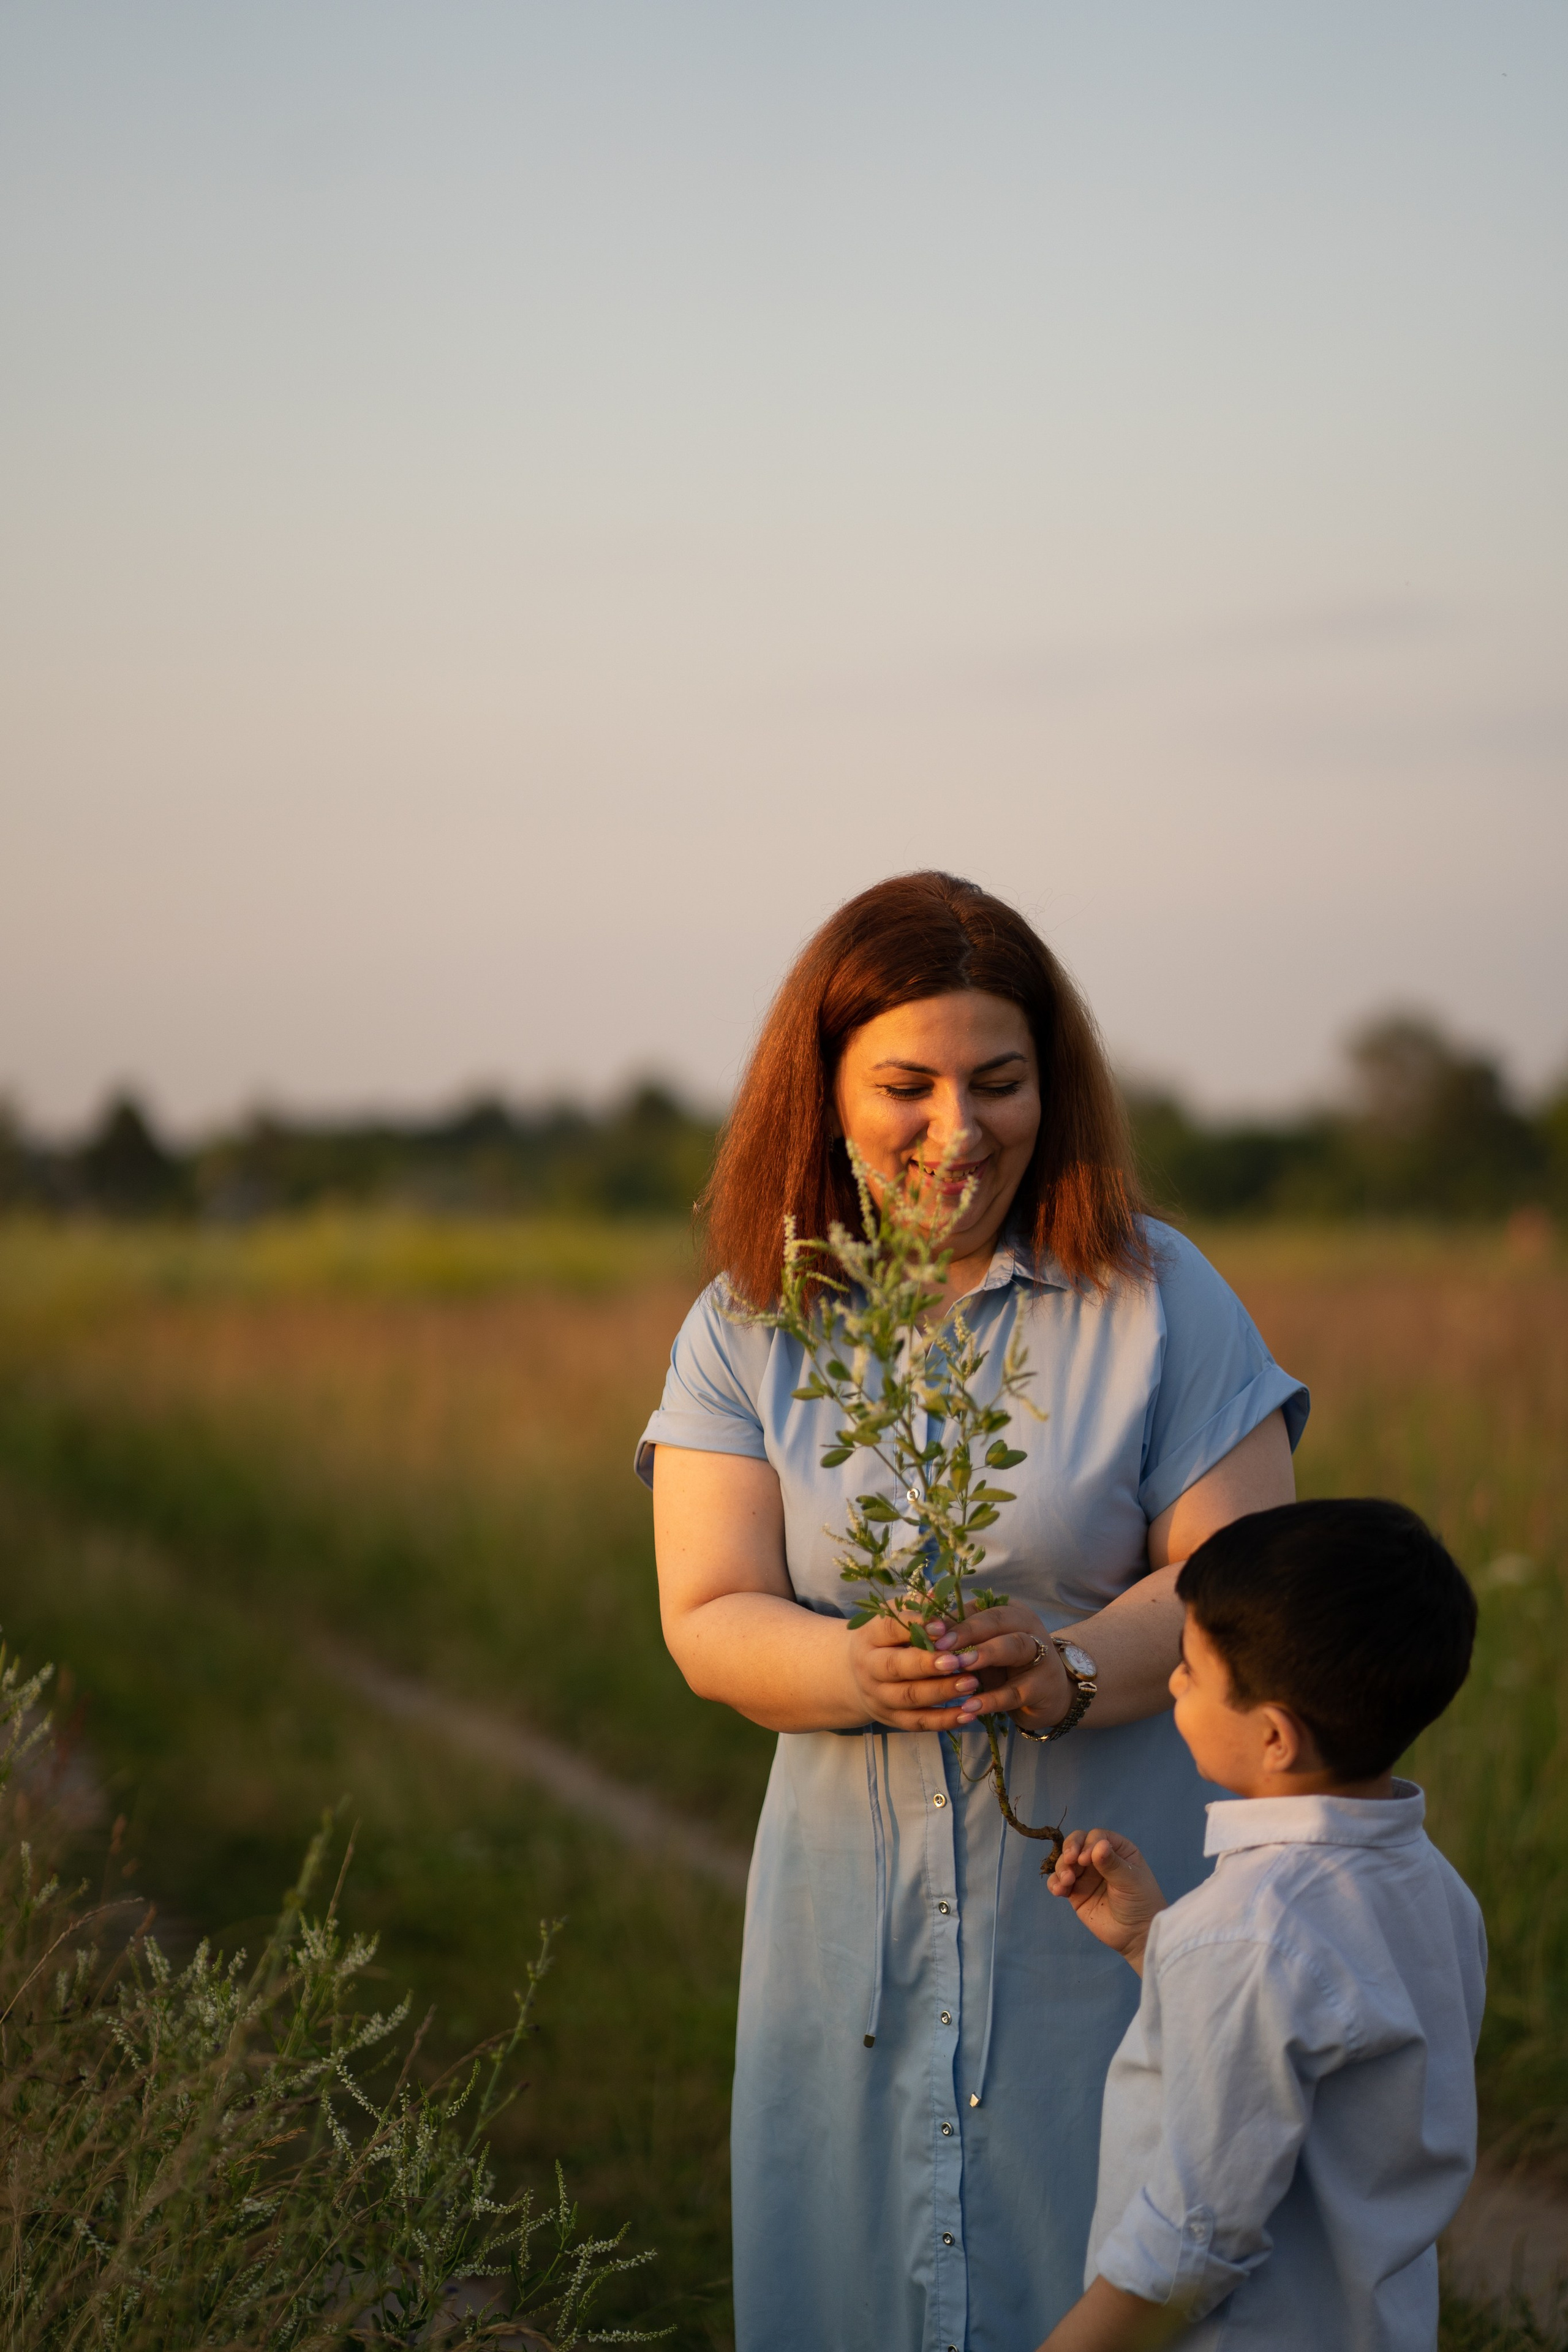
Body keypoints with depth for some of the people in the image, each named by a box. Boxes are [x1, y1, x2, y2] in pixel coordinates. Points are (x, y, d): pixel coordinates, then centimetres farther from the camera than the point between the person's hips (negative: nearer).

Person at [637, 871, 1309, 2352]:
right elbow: (708, 1621, -5)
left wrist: (1073, 1666, -26)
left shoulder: (1158, 1299, -1)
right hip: (858, 1927, 2)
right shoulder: (745, 1330, 3)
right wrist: (860, 1670, -26)